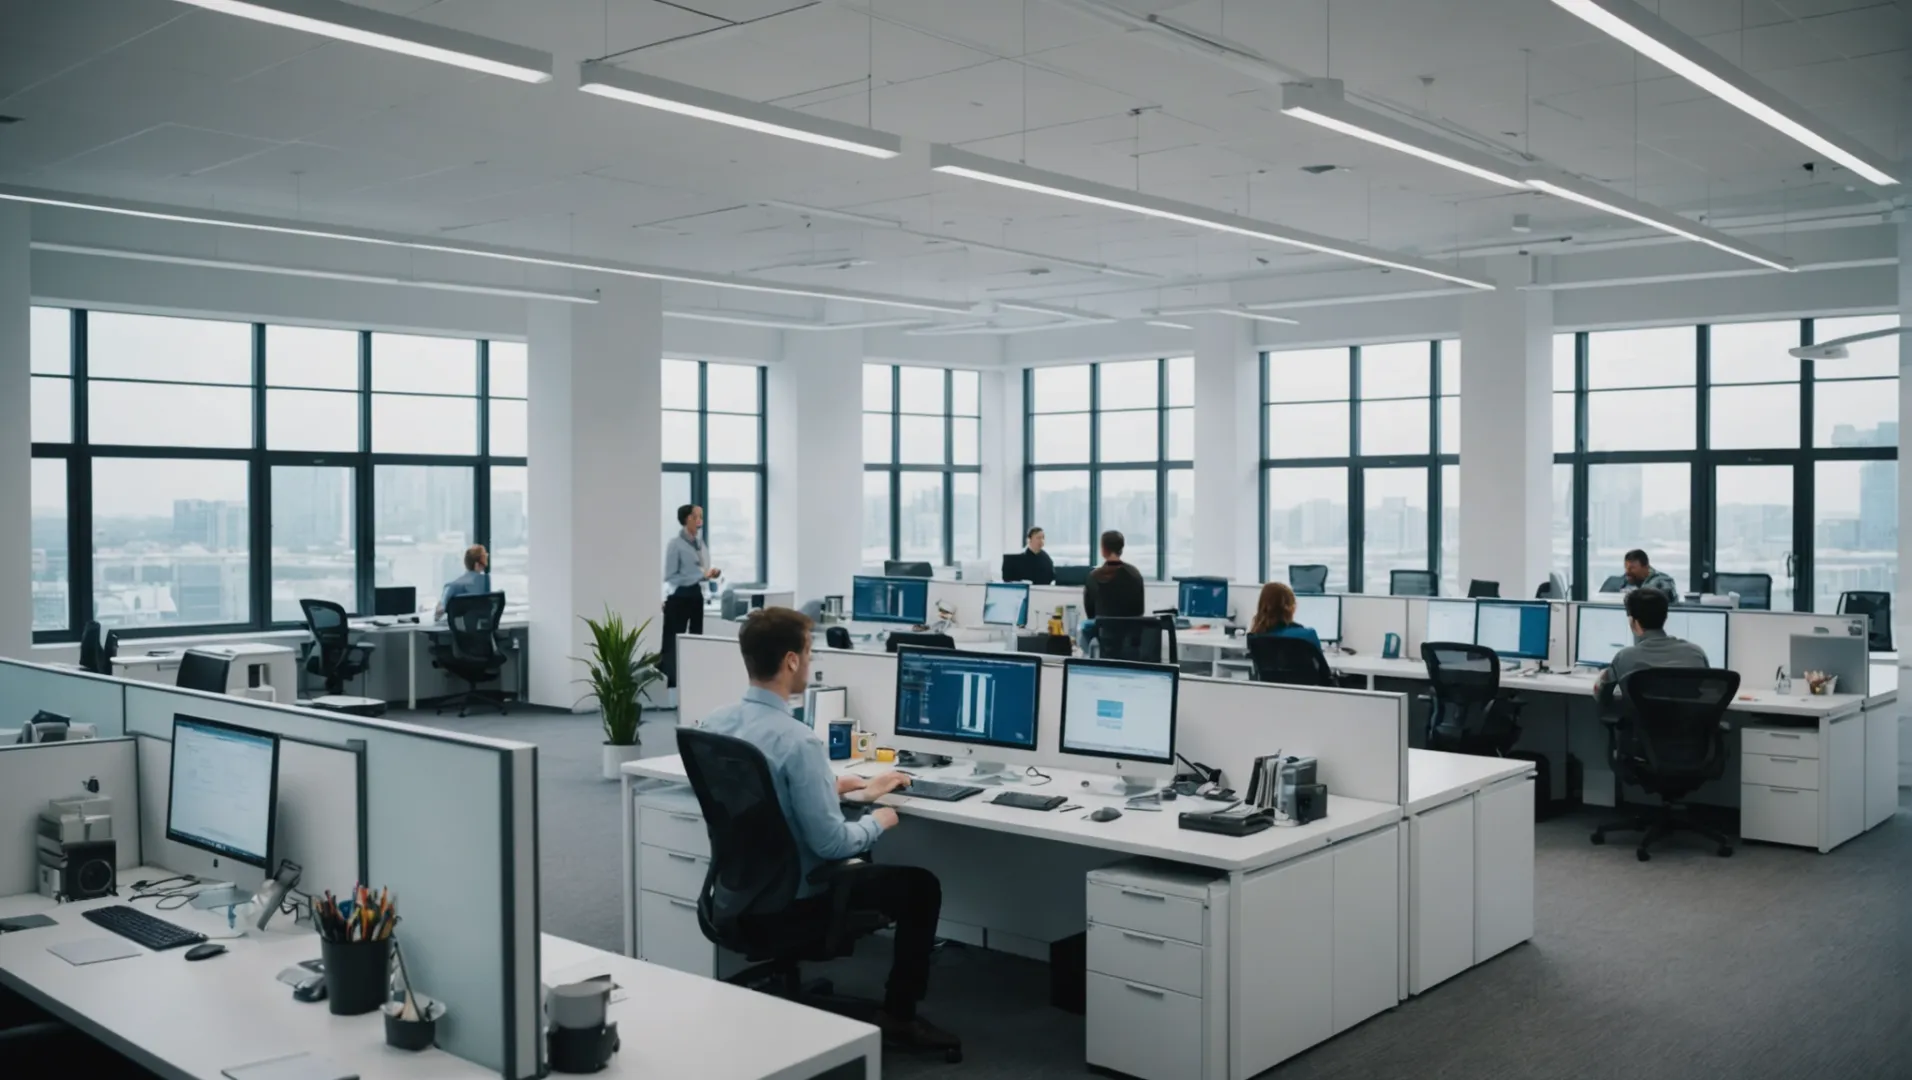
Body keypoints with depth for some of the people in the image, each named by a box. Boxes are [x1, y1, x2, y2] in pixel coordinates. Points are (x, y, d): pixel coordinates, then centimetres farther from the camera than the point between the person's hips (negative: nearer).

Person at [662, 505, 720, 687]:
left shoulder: (702, 544, 11)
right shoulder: (675, 544, -11)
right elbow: (670, 576, -16)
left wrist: (710, 573, -3)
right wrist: (701, 576, -21)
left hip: (696, 596, 7)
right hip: (679, 598, -7)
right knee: (672, 644, -5)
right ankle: (667, 684, -2)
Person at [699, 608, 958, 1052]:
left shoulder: (715, 722, -3)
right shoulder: (797, 740, -29)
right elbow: (831, 843, -26)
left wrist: (857, 787, 17)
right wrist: (878, 821, -6)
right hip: (795, 896, -8)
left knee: (854, 859, 33)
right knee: (921, 885, 10)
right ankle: (897, 1015, 17)